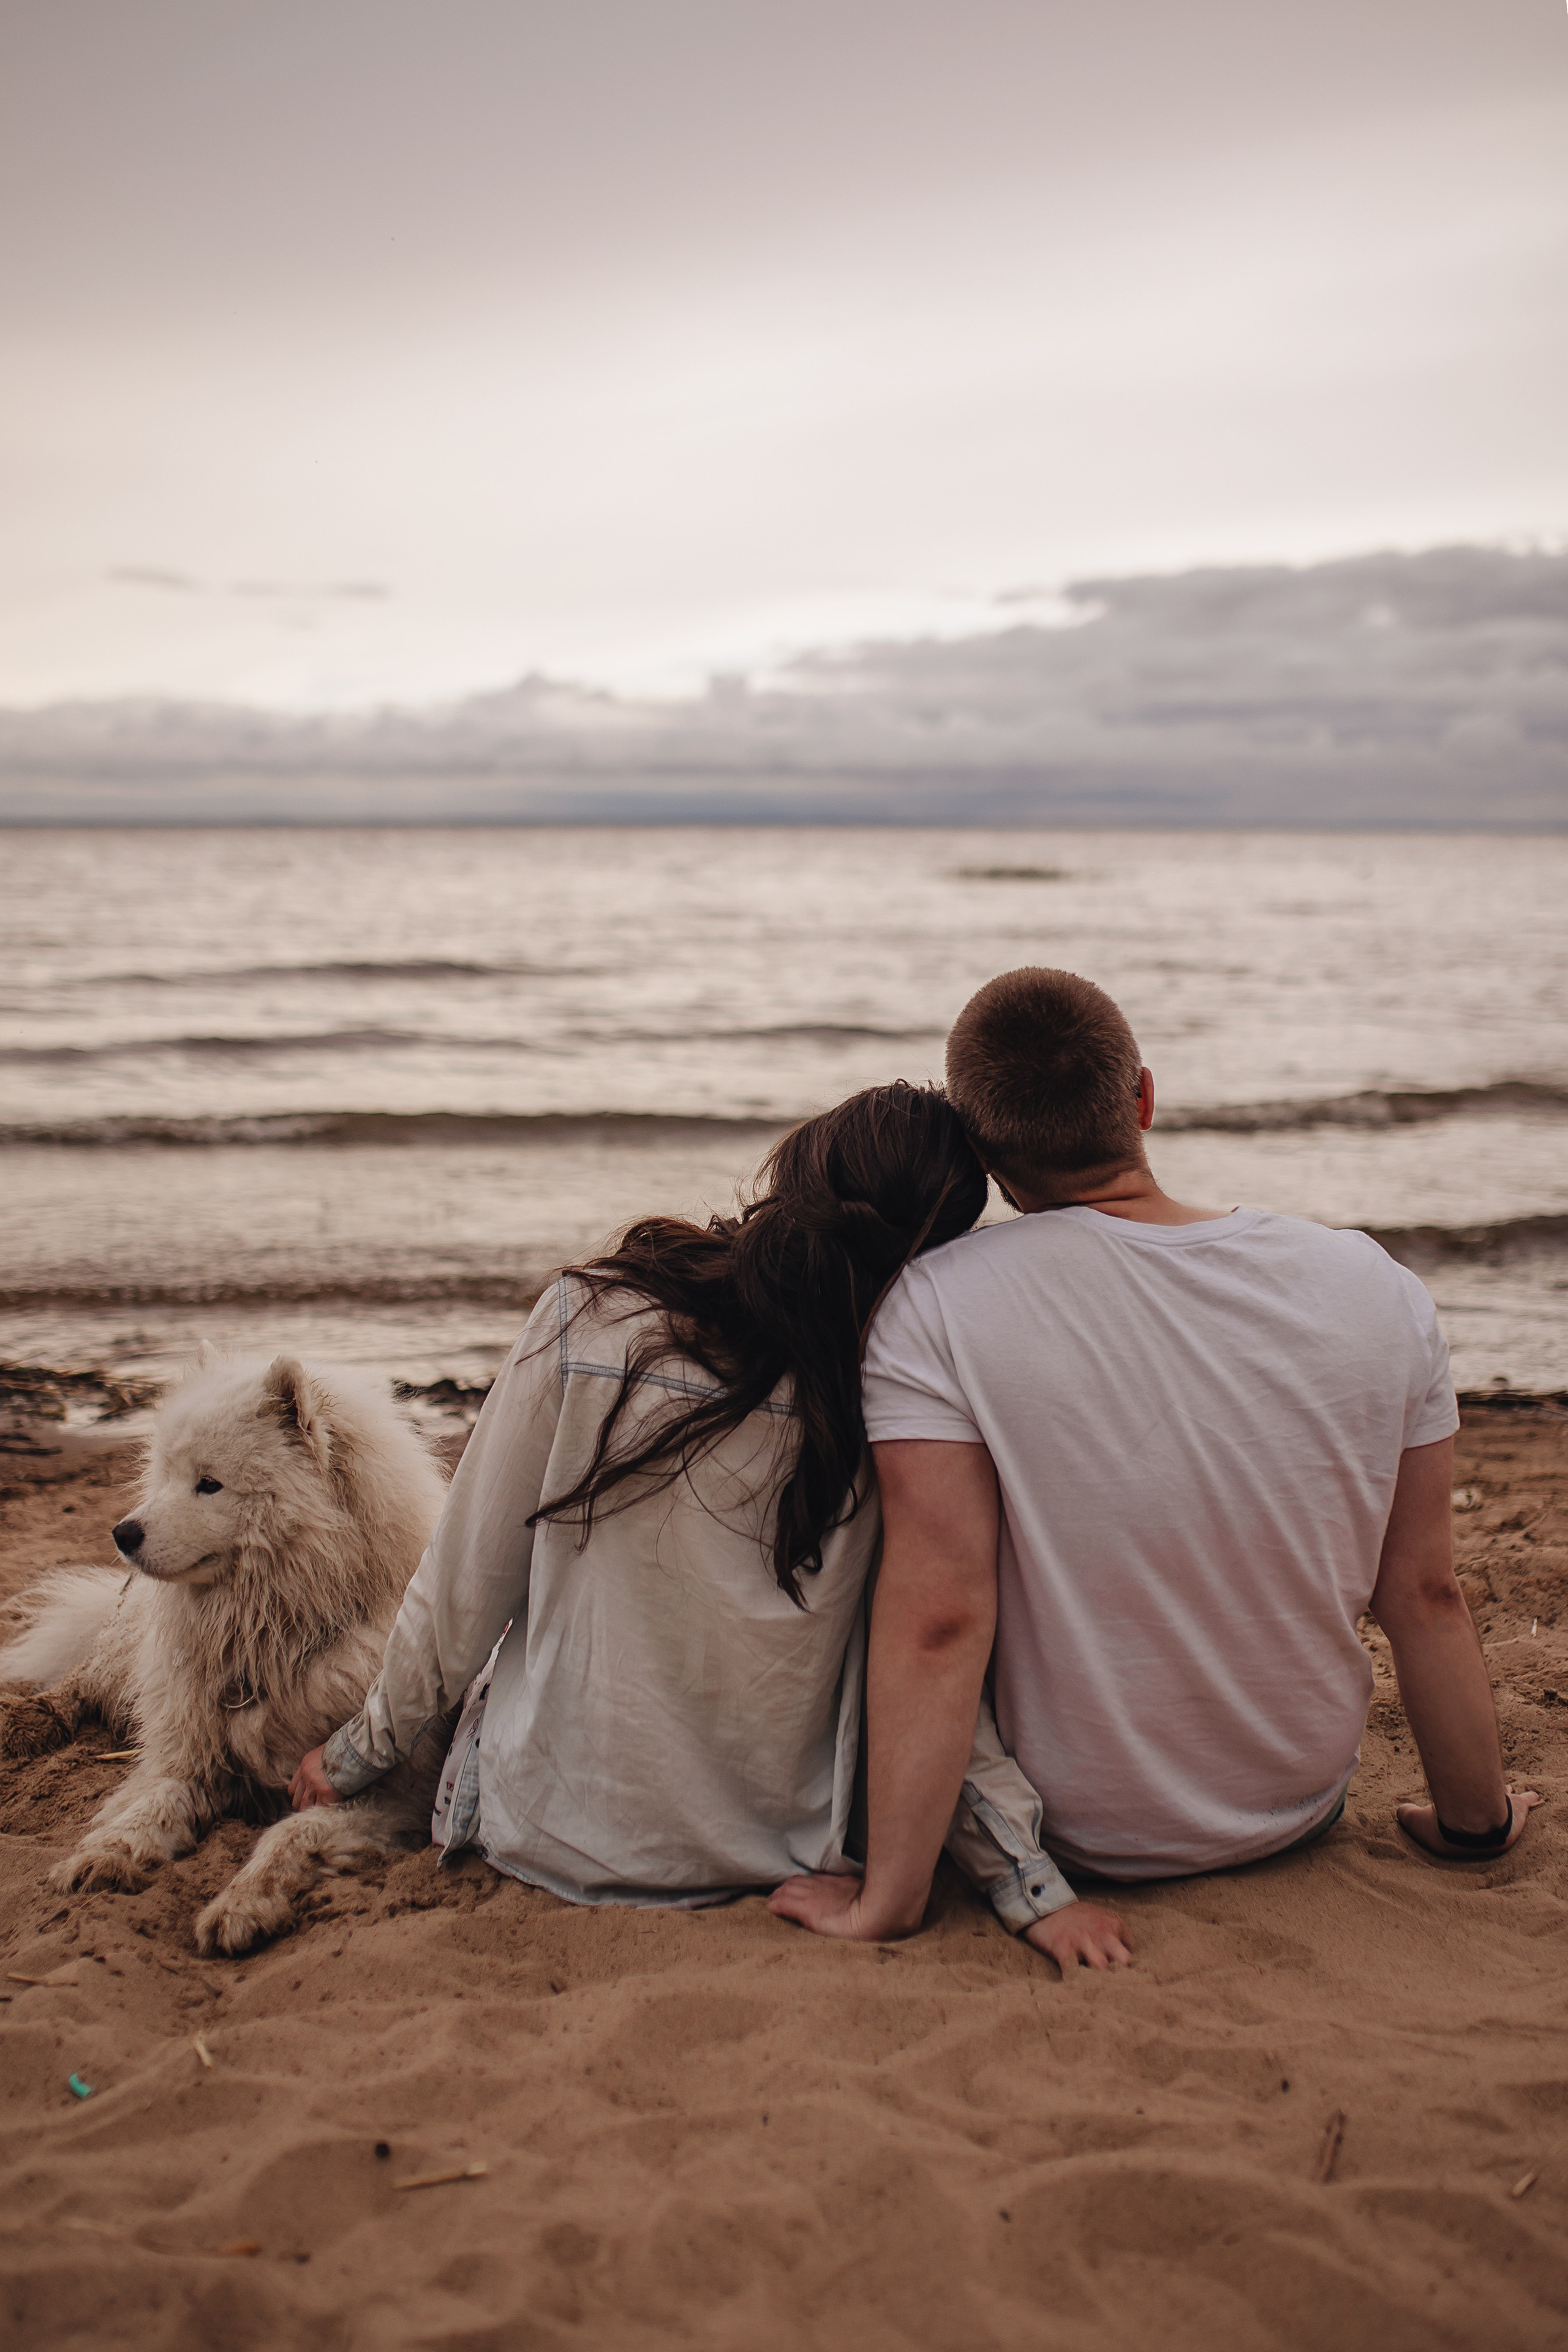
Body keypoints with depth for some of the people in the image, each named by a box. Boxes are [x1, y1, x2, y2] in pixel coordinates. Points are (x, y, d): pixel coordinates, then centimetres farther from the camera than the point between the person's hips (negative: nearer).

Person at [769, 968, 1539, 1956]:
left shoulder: (934, 1310, -23)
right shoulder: (1378, 1289, -13)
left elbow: (939, 1619, -26)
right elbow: (1427, 1596, -6)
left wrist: (889, 1901, -18)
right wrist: (1477, 1823, 9)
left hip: (1076, 1836, -3)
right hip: (1302, 1816, 3)